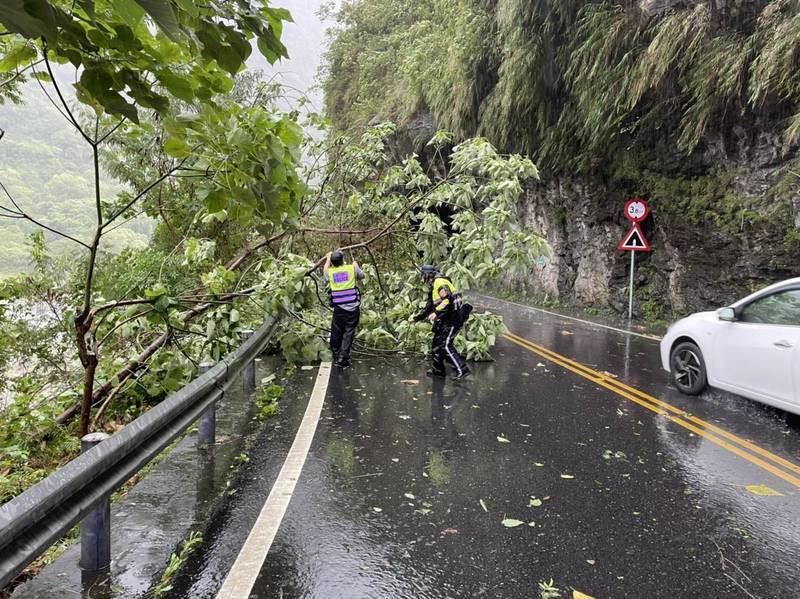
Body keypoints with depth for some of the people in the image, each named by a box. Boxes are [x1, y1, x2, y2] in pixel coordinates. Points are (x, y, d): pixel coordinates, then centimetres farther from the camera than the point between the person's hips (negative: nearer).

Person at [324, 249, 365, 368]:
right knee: (348, 333, 3)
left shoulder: (330, 272, 5)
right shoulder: (352, 268, 0)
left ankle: (336, 357, 25)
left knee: (336, 333, 15)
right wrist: (356, 264, 36)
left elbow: (325, 270, 31)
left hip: (339, 308, 1)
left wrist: (328, 257, 45)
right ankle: (342, 358, -2)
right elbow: (362, 275, 21)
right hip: (353, 308, -1)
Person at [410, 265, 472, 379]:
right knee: (437, 343, 15)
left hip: (454, 317, -10)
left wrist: (436, 313, -24)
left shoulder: (440, 282, -10)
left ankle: (463, 370, -15)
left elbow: (448, 300, -25)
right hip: (447, 319, 10)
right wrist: (416, 318, 30)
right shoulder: (433, 288, 22)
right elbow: (429, 307, 29)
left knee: (446, 345, -15)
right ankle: (438, 370, 25)